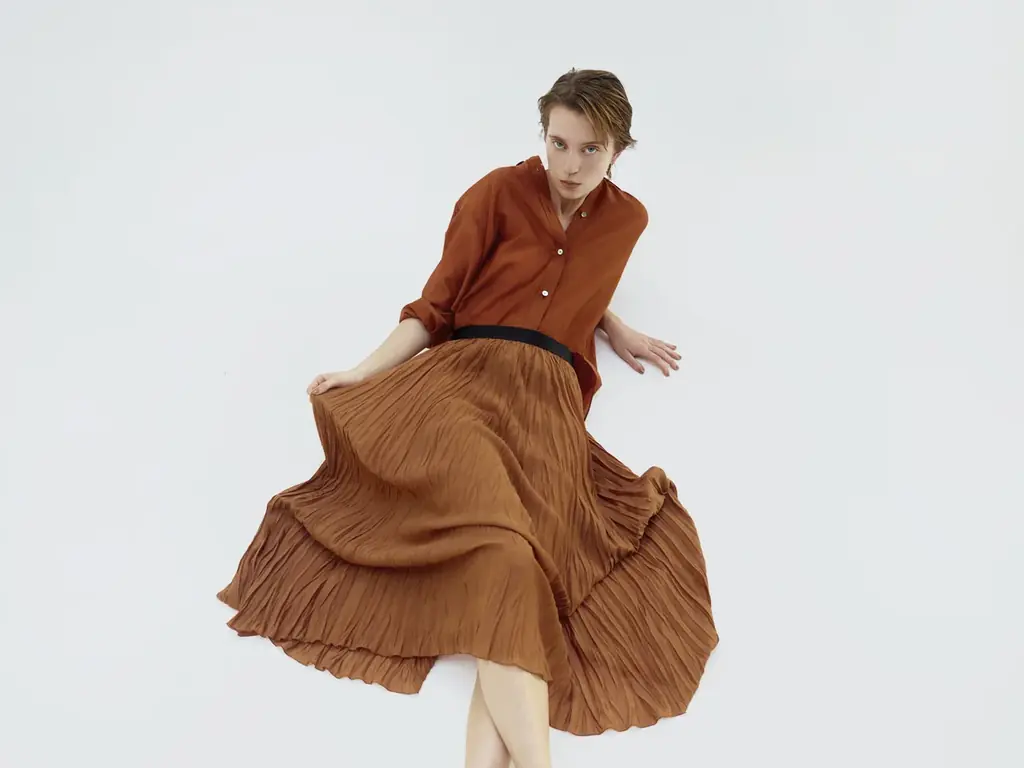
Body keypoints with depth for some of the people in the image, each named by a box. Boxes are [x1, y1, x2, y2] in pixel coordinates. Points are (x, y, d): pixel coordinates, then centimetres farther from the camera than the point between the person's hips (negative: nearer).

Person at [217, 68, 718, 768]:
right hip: (464, 373, -3)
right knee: (500, 549, -32)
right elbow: (437, 305, 8)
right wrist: (364, 371, -2)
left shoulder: (626, 219, 19)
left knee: (518, 555, -26)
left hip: (549, 401, 3)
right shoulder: (499, 193, 9)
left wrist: (616, 329, 22)